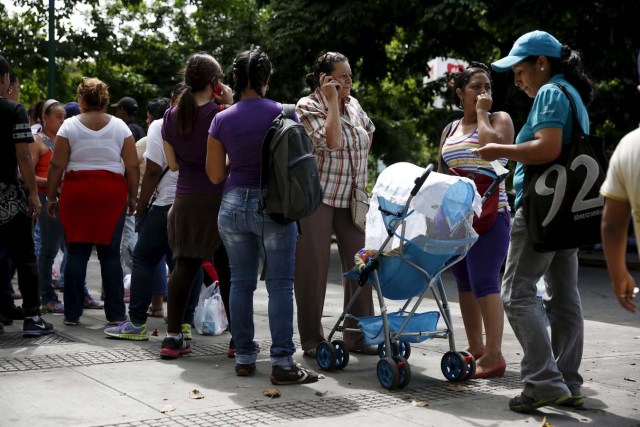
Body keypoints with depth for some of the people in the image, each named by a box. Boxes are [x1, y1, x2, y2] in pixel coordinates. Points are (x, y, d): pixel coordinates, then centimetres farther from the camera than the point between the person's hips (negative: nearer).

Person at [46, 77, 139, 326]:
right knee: (110, 253, 5)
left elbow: (57, 165, -1)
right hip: (112, 192, 1)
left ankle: (72, 313, 8)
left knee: (76, 252, 5)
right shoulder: (120, 126, 5)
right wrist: (133, 196, 9)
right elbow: (132, 166, 1)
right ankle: (115, 313, 6)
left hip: (76, 193, 0)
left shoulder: (70, 126, 2)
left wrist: (51, 197, 6)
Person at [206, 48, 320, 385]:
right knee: (280, 285, 0)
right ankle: (282, 362, -3)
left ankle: (244, 358, 16)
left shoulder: (222, 120, 1)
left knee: (241, 284, 11)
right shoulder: (282, 113, -5)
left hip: (234, 205, 3)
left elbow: (215, 175, 4)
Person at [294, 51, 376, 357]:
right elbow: (332, 140, -21)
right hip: (316, 195, -6)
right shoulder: (307, 106, -6)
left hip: (351, 197, 6)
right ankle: (311, 340, 7)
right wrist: (332, 101, -14)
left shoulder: (353, 105, 12)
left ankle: (358, 335, 12)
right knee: (314, 267, -1)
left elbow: (368, 131, 31)